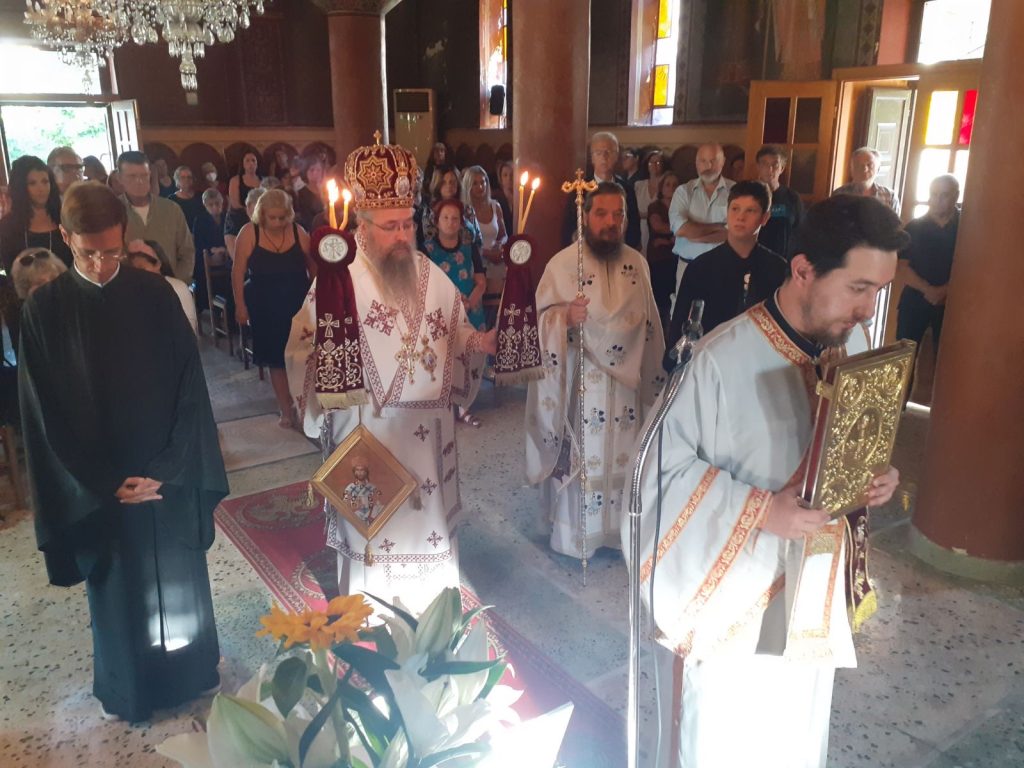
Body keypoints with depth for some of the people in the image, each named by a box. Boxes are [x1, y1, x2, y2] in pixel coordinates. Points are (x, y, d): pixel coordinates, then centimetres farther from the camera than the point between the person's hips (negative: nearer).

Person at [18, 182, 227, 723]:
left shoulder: (155, 295, -7)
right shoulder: (43, 310, -8)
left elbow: (188, 389, -6)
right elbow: (46, 414, -6)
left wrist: (165, 469, -12)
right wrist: (105, 482, -10)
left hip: (166, 475, 1)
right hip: (95, 486, -1)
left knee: (177, 578, 16)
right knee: (118, 589, 14)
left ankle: (191, 671, 40)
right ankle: (128, 689, 38)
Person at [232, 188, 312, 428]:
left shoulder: (298, 232, -4)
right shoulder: (249, 233, -8)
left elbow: (314, 267, 4)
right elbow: (238, 272, -6)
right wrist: (240, 306, -7)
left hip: (299, 306, 1)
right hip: (266, 308, -1)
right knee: (277, 359, 6)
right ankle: (286, 410, 16)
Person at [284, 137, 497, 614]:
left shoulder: (432, 277, 4)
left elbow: (458, 335, 12)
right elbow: (303, 349, -14)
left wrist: (483, 342, -7)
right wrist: (317, 339, -34)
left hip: (429, 432, 5)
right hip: (367, 432, -4)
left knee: (429, 522, 17)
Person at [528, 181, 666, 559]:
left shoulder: (638, 263, 4)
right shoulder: (562, 263, -9)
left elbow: (648, 323, 12)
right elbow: (544, 317, -11)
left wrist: (652, 372, 14)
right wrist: (565, 316, -33)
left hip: (626, 377, 4)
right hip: (579, 379, -4)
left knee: (623, 455, 14)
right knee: (580, 455, 5)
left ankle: (618, 527, 32)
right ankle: (573, 533, 21)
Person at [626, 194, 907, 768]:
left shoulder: (857, 344, -3)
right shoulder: (724, 358, -25)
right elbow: (666, 464, -19)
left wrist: (877, 475, -9)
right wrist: (760, 511, -25)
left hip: (814, 590, 6)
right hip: (729, 591, -6)